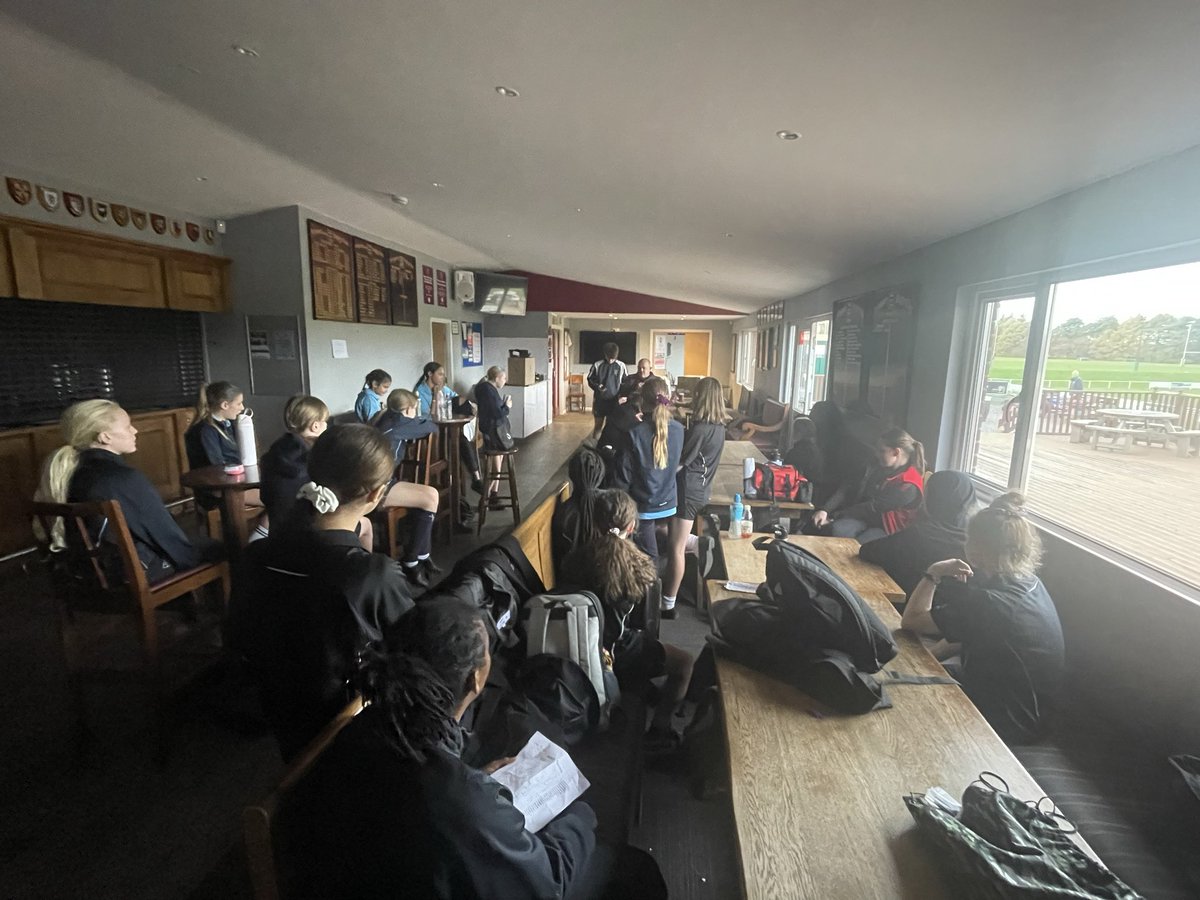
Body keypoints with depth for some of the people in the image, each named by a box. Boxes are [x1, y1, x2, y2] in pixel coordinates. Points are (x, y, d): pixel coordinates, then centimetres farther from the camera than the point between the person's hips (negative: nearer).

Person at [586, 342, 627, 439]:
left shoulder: (621, 366, -4)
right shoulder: (597, 365, -7)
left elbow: (626, 382, 5)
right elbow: (590, 380, 3)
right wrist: (597, 386, -17)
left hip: (614, 400, 1)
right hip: (599, 400, -1)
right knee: (598, 425, 7)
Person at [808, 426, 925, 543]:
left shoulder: (908, 486, -18)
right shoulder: (881, 468, 8)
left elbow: (873, 508, -18)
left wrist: (835, 515, -14)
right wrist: (825, 510, -11)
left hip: (887, 529, -6)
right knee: (836, 530, -27)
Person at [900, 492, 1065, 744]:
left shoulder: (987, 603, -34)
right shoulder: (1030, 582, -5)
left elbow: (911, 620, -25)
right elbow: (967, 634, 4)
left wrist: (933, 573, -20)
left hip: (1008, 726, -7)